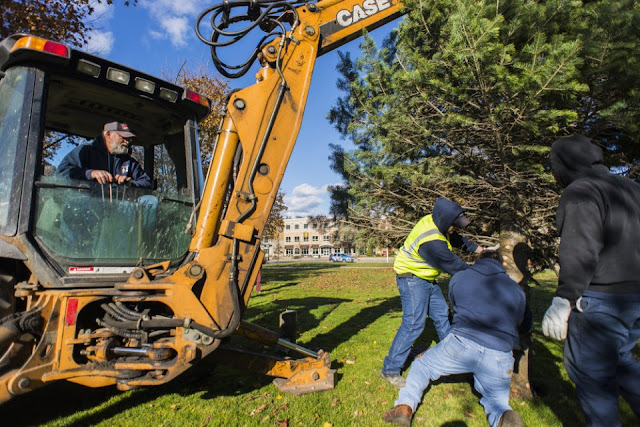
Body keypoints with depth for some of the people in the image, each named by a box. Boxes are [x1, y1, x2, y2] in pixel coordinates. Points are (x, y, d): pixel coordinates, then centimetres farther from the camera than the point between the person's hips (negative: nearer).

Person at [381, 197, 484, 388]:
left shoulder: (436, 222, -4)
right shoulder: (432, 242, -33)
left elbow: (455, 238, 19)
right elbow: (454, 265, -21)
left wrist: (474, 247, 27)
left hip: (427, 279, 10)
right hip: (412, 278, -10)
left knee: (442, 316, 18)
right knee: (414, 323, -14)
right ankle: (390, 370, -7)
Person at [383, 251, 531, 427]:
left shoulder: (458, 278, 14)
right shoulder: (516, 289, 19)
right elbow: (527, 326, 29)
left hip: (462, 343, -2)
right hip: (500, 358, 2)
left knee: (422, 365, 20)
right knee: (496, 400, 24)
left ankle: (405, 405, -2)